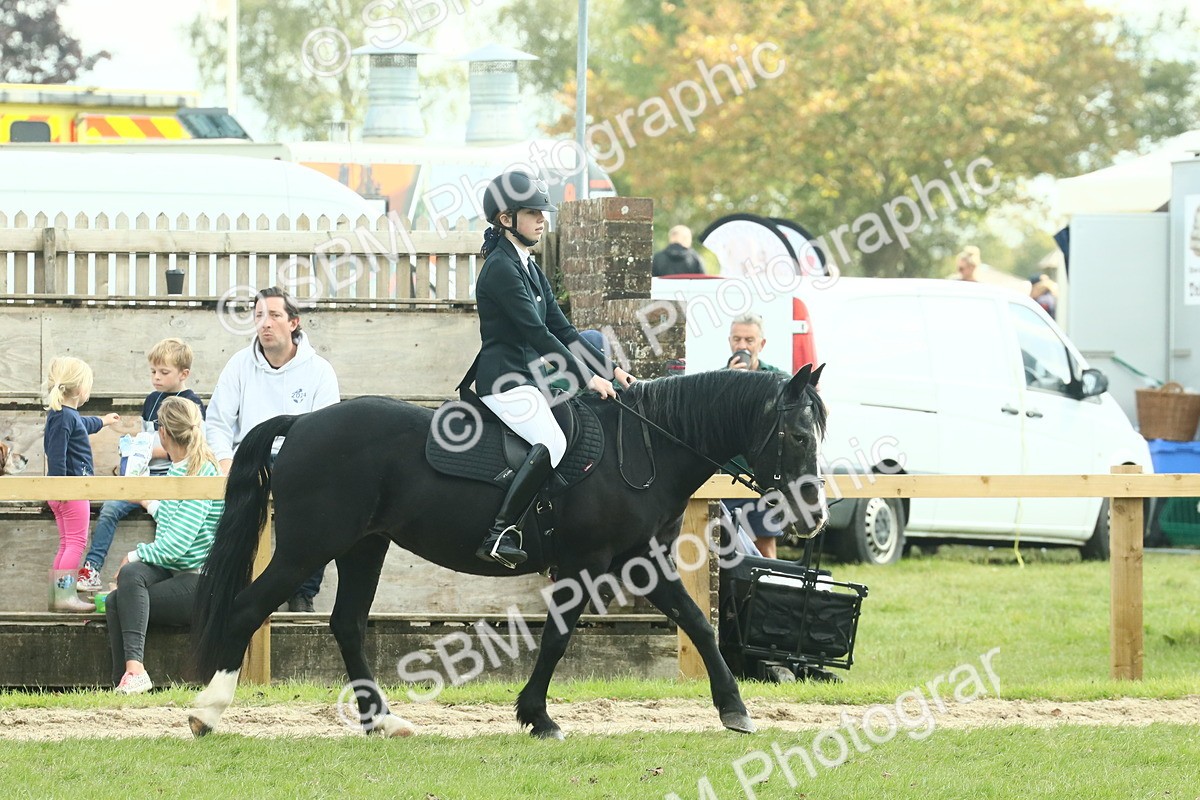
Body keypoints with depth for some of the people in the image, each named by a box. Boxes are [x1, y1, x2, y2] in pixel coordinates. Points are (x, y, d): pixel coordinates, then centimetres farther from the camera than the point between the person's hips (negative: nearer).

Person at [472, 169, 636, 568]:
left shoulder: (530, 268, 18)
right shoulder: (501, 269, -13)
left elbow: (562, 329, 18)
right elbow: (537, 334, -17)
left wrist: (611, 370, 9)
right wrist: (588, 378, -16)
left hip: (528, 379, 11)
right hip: (504, 380, -11)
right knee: (552, 442, -30)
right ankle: (500, 532, -34)